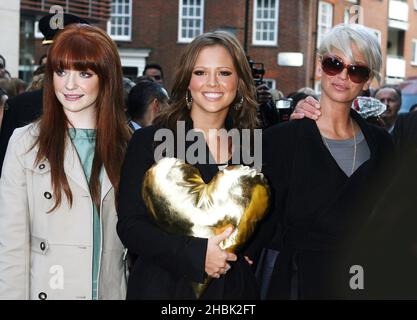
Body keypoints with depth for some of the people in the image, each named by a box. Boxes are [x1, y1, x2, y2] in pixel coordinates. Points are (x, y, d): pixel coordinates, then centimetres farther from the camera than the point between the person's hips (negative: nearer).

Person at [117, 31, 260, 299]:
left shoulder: (251, 146, 5)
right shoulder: (149, 141, -5)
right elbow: (130, 225, -11)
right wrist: (196, 255, -21)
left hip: (236, 287, 3)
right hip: (164, 286, -3)